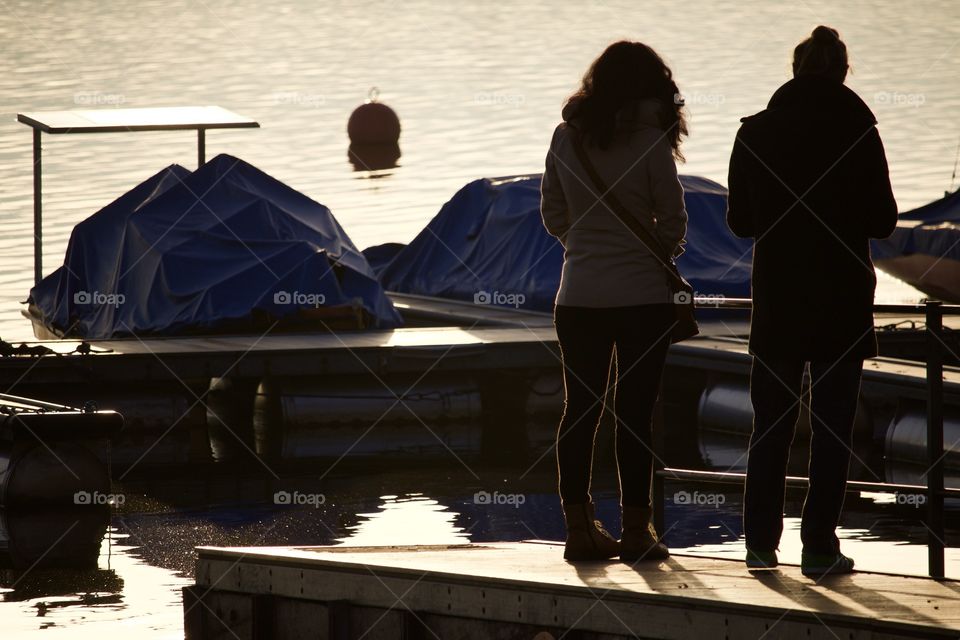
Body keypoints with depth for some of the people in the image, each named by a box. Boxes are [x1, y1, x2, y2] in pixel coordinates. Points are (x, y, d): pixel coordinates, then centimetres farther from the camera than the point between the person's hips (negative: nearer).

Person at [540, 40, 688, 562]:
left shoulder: (566, 137, 2)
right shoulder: (650, 142, -10)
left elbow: (552, 216, 10)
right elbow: (673, 224, -6)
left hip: (578, 298, 4)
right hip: (642, 297, -4)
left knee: (580, 409, 8)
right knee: (635, 413, 1)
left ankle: (579, 527, 9)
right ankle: (636, 530, 3)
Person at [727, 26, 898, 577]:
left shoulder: (755, 133, -1)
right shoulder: (857, 131, -9)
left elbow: (740, 221, 5)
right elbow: (882, 220, -5)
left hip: (776, 302, 3)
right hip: (842, 301, -3)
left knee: (770, 426, 11)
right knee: (833, 428, 3)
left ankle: (761, 544, 12)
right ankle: (820, 547, 1)